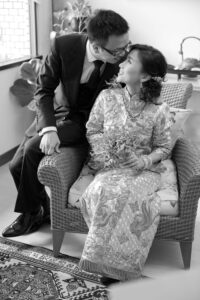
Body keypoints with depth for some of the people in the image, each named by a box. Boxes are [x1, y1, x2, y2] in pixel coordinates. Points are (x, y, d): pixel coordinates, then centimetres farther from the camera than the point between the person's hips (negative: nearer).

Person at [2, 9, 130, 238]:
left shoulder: (123, 59, -20)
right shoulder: (63, 45, -19)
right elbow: (44, 90, -12)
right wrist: (48, 129, -26)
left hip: (89, 121, -3)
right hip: (61, 112, 3)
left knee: (33, 148, -23)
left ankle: (33, 213, 1)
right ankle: (42, 209, 20)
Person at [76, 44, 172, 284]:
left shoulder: (159, 110, -7)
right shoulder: (107, 97, -2)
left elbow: (163, 147, 2)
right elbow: (92, 130, 8)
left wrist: (145, 161, -17)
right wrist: (103, 154, -9)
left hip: (144, 168, -2)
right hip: (110, 165, 2)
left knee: (127, 195, -32)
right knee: (103, 191, -30)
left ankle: (113, 261, -15)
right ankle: (112, 257, -14)